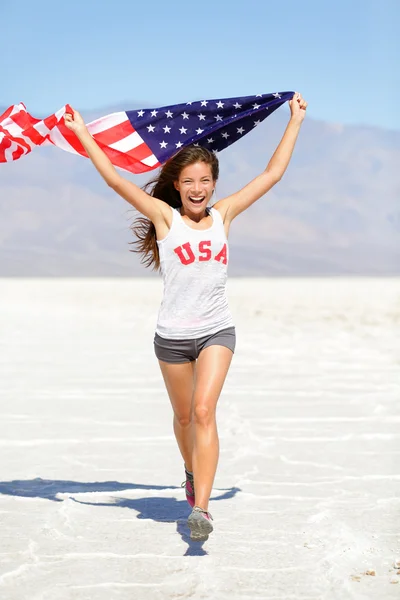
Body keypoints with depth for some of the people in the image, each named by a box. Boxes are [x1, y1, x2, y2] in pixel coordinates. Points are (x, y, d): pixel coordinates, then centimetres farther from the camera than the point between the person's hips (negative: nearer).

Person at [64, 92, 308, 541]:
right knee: (183, 417, 17)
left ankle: (201, 507, -21)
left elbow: (272, 173, 9)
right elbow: (114, 179, -7)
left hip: (217, 332, 0)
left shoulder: (223, 214, 4)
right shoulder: (165, 216, -3)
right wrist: (82, 133, -6)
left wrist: (295, 121, 12)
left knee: (204, 411, -17)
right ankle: (192, 473, 46)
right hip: (172, 336, 0)